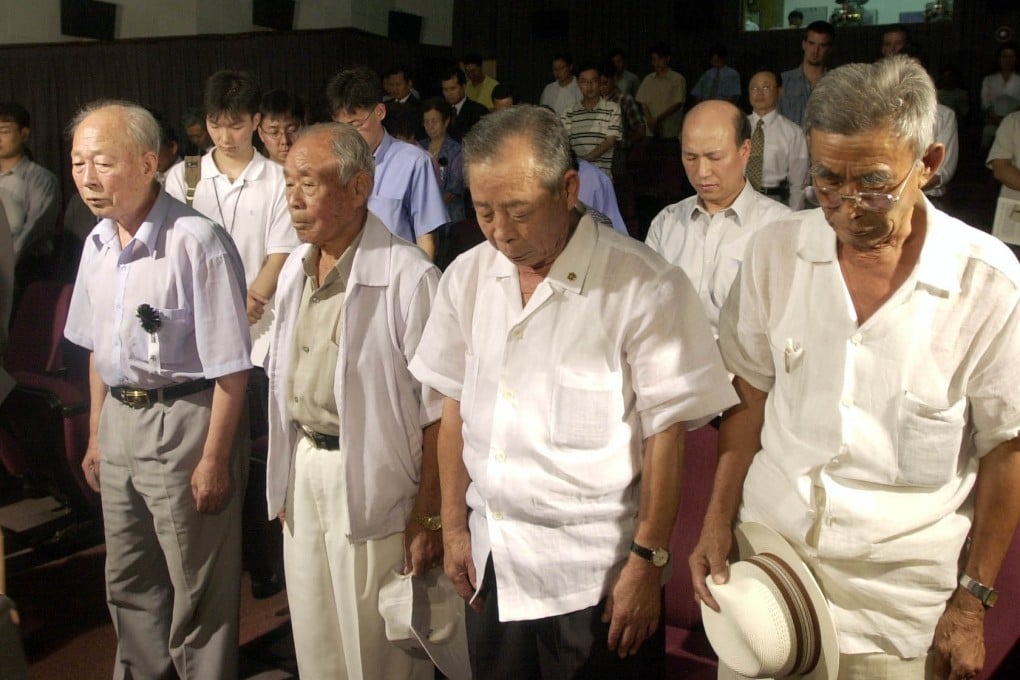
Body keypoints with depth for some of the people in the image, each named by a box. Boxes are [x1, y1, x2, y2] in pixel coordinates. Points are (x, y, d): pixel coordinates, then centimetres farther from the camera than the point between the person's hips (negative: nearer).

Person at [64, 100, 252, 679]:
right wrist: (96, 436, 18)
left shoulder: (198, 242, -20)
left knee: (198, 590, 7)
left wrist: (214, 460, -15)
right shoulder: (98, 243, 5)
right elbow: (99, 348, 15)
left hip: (184, 420, -8)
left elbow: (231, 368, -19)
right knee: (128, 582, 22)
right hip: (120, 419, 8)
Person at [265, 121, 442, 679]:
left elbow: (437, 412, -18)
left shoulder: (409, 277, -20)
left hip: (368, 477, -7)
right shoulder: (295, 270, 7)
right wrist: (284, 483, 14)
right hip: (304, 466, 7)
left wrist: (429, 518, -16)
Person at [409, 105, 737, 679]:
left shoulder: (643, 285, -16)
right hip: (490, 567, 5)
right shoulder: (467, 277, 1)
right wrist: (454, 525, 9)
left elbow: (666, 432, -13)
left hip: (593, 576, -5)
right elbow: (456, 404, 8)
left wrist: (648, 563, -11)